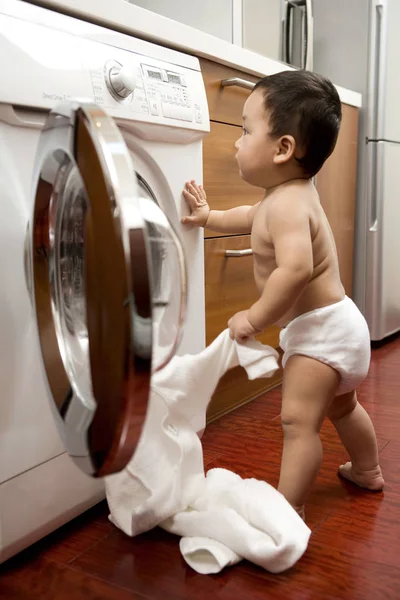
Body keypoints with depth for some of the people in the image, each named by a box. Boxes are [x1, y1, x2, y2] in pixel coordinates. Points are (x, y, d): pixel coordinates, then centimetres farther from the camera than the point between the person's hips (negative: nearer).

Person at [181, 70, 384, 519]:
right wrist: (209, 217, 28)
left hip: (321, 330, -12)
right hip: (335, 322, 12)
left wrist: (254, 319, -31)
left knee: (298, 421, -11)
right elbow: (253, 218, 29)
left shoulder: (287, 204, -26)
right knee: (341, 407, 28)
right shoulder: (290, 195, 7)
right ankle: (367, 471, 48)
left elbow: (295, 269, -41)